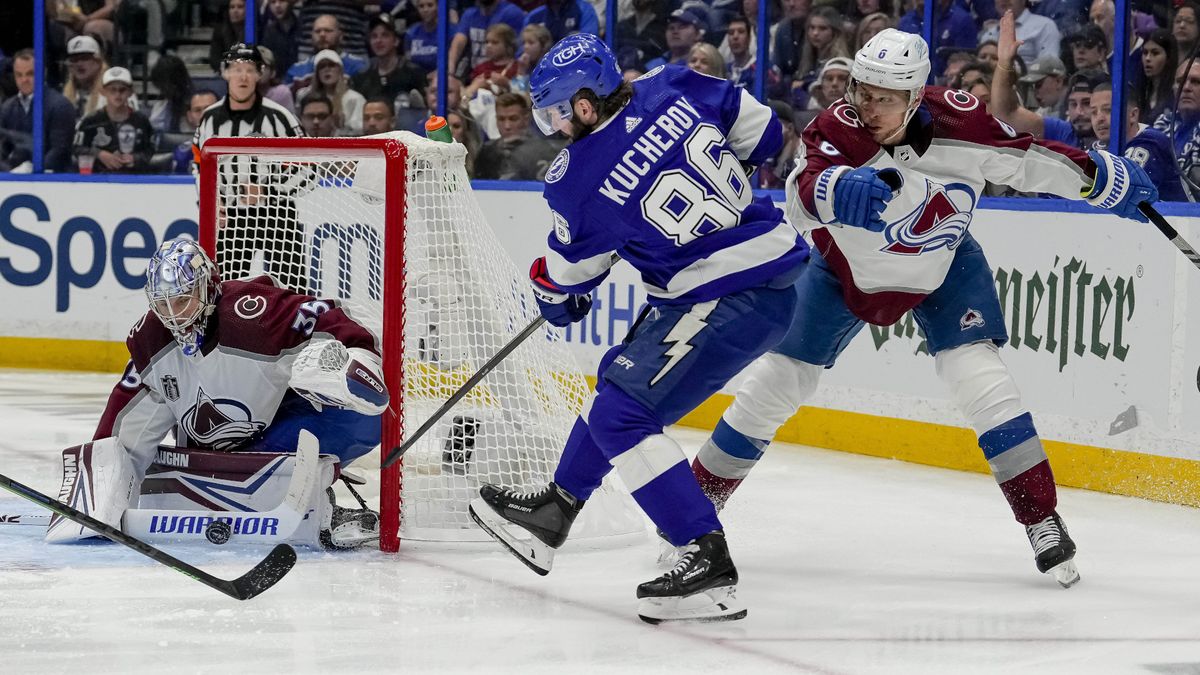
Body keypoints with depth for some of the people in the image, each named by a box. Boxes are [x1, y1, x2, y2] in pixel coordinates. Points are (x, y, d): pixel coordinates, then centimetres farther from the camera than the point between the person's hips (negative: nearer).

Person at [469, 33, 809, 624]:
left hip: (729, 299, -9)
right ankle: (553, 514, 35)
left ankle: (708, 562, -12)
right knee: (620, 381, 21)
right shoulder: (671, 88, -2)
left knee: (621, 415, -7)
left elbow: (568, 270, 3)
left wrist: (553, 294, 25)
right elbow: (759, 131, 10)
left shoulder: (579, 180, -16)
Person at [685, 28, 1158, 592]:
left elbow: (1024, 159, -9)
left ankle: (1043, 521, -9)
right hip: (846, 270, 0)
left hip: (942, 268, 0)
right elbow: (804, 191, -52)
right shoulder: (837, 130, -32)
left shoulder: (957, 122, -26)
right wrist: (842, 189, -74)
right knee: (777, 381, 0)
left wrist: (1104, 175, -8)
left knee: (978, 376, -16)